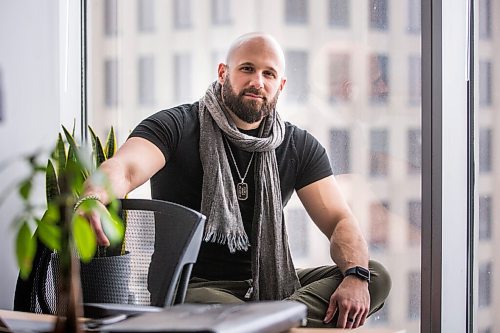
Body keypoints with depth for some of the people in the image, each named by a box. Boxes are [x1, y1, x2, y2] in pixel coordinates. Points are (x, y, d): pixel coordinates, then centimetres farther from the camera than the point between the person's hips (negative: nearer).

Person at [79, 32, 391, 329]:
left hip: (266, 286, 5)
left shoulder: (299, 146, 7)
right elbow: (123, 170, -25)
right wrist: (95, 197, -51)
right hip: (190, 286, -5)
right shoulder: (176, 127, -6)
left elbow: (340, 221, 0)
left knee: (376, 276, -18)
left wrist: (355, 275, -23)